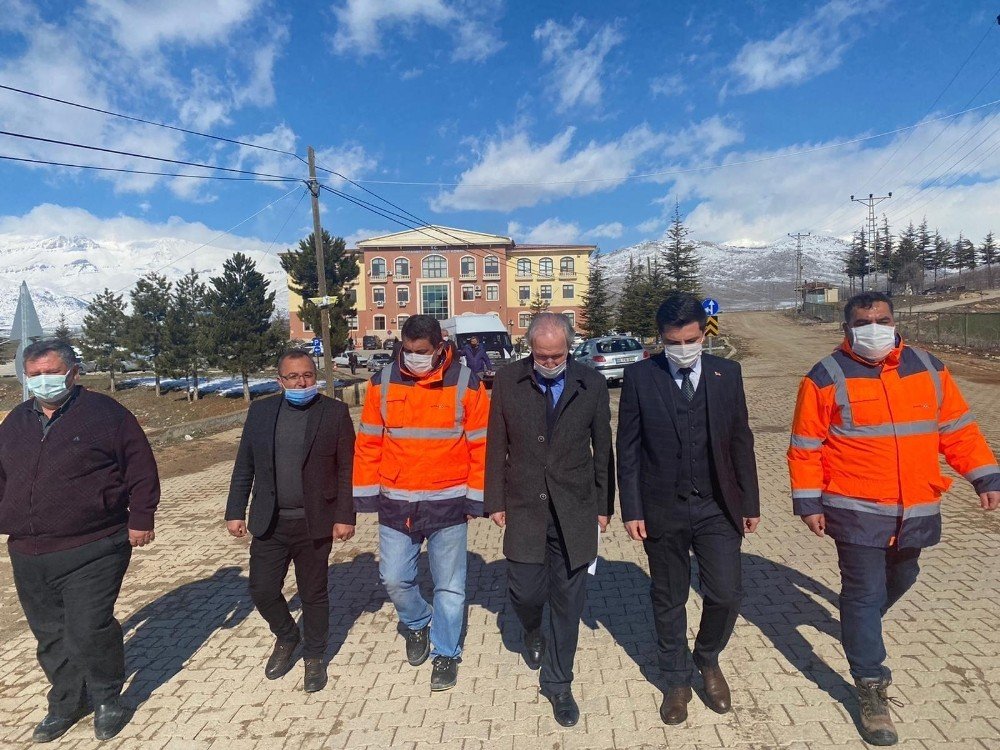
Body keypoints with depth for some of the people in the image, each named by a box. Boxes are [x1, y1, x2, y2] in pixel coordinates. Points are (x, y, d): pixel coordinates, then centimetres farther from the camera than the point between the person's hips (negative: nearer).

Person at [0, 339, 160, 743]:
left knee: (88, 630, -7)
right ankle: (66, 704, 35)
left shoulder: (105, 413, -7)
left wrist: (139, 519, -9)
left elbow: (141, 469, -7)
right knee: (51, 636, 16)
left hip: (91, 552, -6)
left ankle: (107, 698, 19)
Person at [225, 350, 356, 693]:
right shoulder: (260, 411, 2)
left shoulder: (335, 412, -6)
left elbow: (347, 470, -6)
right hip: (269, 523, 3)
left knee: (313, 594, 10)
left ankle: (314, 657, 33)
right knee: (262, 590, 8)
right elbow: (244, 466, 7)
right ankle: (286, 638, 38)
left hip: (314, 523, -2)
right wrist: (236, 512, 4)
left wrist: (345, 516, -9)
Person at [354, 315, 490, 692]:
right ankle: (418, 625, 40)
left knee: (449, 585, 9)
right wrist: (366, 494, 3)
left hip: (448, 503, -2)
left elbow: (480, 445, -4)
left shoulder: (465, 384, -8)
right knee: (394, 579, 9)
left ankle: (446, 653, 30)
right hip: (395, 503, 2)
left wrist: (476, 498, -3)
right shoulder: (383, 382, -2)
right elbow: (368, 442, 3)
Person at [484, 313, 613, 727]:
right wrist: (495, 501, 1)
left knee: (568, 599, 8)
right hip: (524, 507, 0)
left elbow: (603, 448, 3)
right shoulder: (508, 381, -4)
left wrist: (604, 505, 6)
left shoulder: (592, 384, -4)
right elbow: (496, 445, 1)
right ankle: (533, 632, 42)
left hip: (574, 510, 0)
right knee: (525, 591, 5)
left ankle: (557, 682, 29)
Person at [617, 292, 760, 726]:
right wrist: (631, 510, -7)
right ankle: (677, 681, 34)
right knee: (668, 600, 12)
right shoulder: (639, 377, -7)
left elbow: (740, 441, 6)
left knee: (726, 595, 2)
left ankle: (708, 660, 34)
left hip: (717, 507, 2)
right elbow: (628, 449, -5)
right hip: (662, 509, -1)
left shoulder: (727, 374, 0)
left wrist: (750, 503, 7)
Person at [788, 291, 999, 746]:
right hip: (857, 511, -5)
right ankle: (871, 688, 15)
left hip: (915, 511, 5)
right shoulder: (826, 378, -10)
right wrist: (808, 502, -9)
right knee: (864, 593, 0)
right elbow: (805, 447, -7)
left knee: (900, 578, 24)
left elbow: (958, 428, 11)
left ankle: (861, 625, 53)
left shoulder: (928, 369, 4)